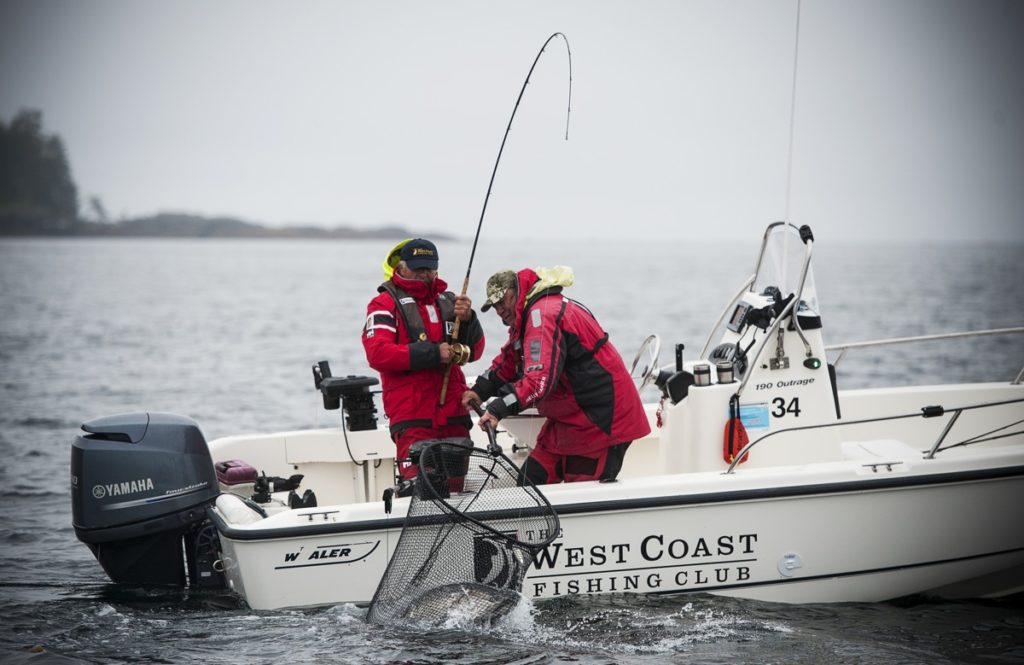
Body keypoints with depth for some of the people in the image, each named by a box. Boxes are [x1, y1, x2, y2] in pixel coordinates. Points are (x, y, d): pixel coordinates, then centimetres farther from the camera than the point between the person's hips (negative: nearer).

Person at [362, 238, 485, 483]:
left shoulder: (448, 301, 15)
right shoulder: (386, 304, 1)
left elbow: (474, 350, 12)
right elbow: (377, 354, -14)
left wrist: (467, 320, -8)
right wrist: (433, 353, -17)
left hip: (454, 416, 5)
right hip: (413, 419, -5)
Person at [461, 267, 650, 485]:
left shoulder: (543, 313, -20)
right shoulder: (529, 315, 14)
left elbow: (541, 378, -31)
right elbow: (508, 362, 23)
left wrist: (499, 408, -34)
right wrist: (480, 391, 8)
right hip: (569, 418, 11)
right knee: (533, 478, 7)